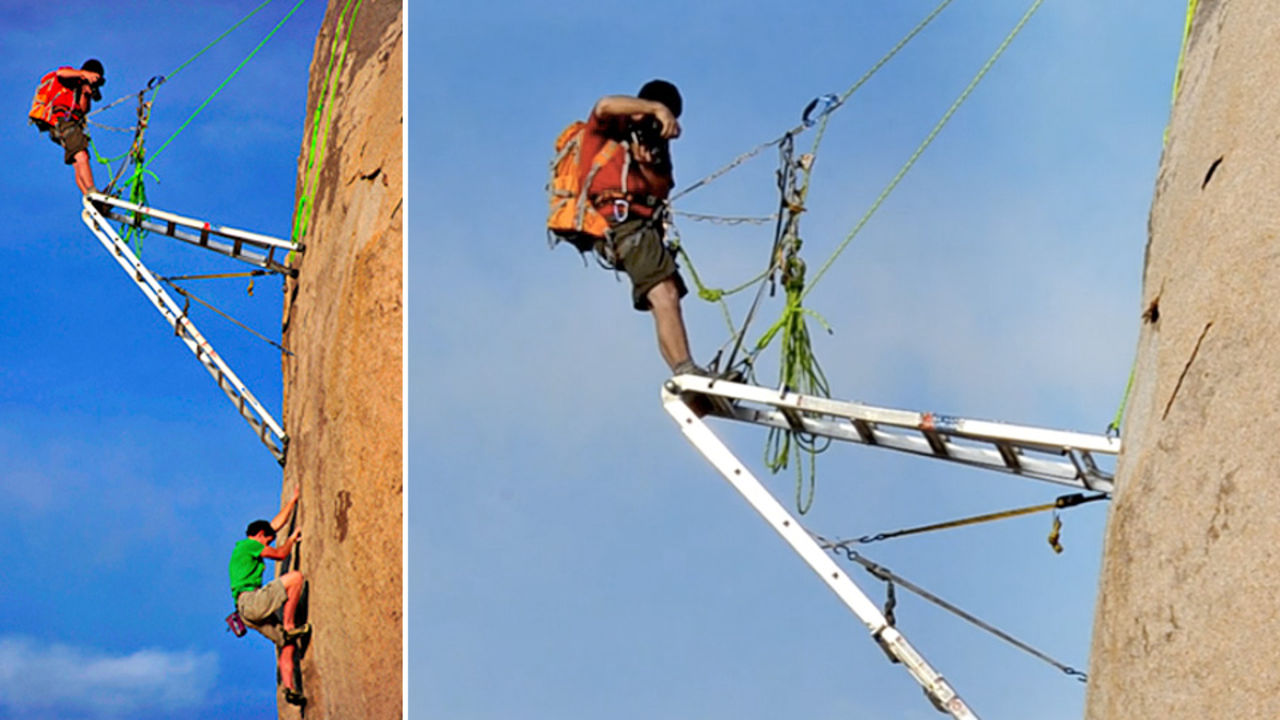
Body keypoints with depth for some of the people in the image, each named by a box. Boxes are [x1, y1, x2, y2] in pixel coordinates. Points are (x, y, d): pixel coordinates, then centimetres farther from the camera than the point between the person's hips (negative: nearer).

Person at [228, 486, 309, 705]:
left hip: (252, 610, 9)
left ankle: (289, 687, -12)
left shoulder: (248, 547, 28)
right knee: (296, 577, -15)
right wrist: (292, 539, 21)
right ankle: (289, 626, -17)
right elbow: (280, 554, 3)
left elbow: (278, 522, 35)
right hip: (250, 601, -9)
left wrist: (293, 500, 39)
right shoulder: (248, 544, 1)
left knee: (286, 644, 1)